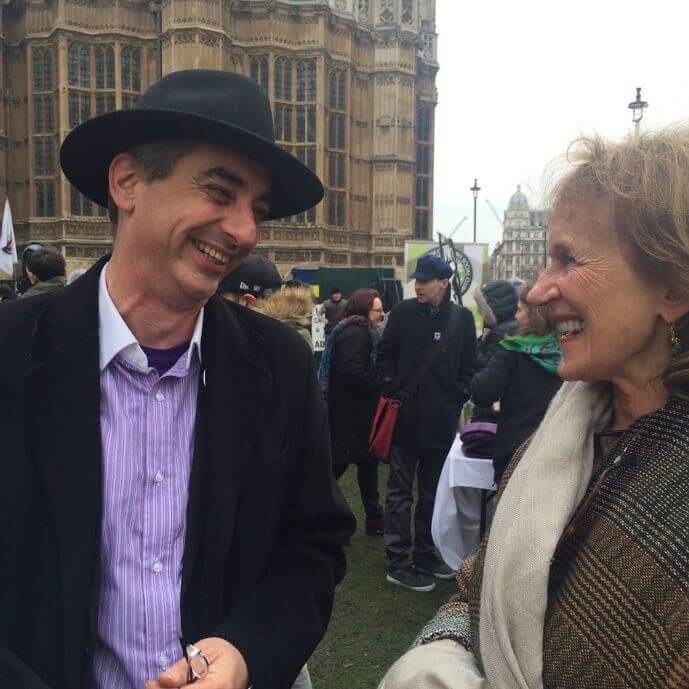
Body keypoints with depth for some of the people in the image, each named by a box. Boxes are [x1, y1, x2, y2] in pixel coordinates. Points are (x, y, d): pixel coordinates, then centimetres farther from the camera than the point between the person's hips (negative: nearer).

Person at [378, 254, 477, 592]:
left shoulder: (462, 317, 2)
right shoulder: (402, 312, -2)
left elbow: (468, 365, 8)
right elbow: (385, 356, 3)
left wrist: (457, 400, -1)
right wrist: (394, 391, -6)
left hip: (441, 420, 3)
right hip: (405, 416, -2)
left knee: (432, 492, 15)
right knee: (400, 492, 4)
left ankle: (424, 554, 29)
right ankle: (398, 562, 13)